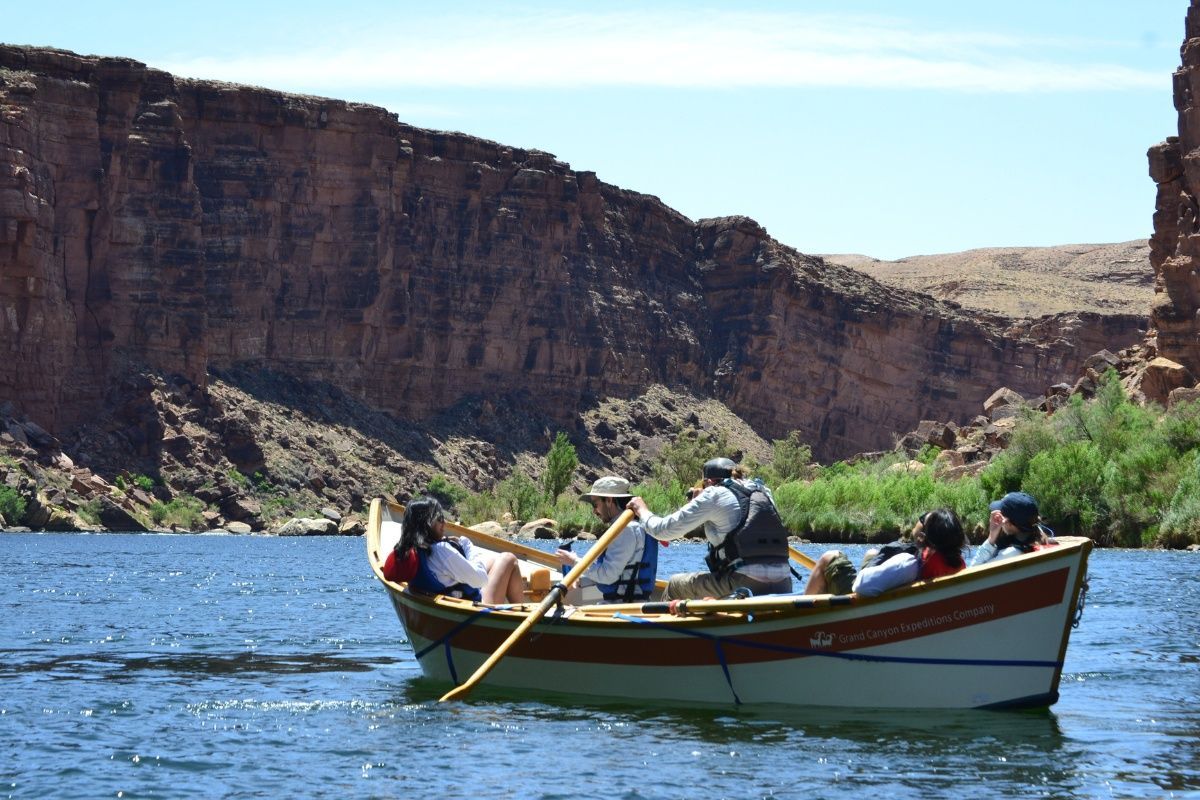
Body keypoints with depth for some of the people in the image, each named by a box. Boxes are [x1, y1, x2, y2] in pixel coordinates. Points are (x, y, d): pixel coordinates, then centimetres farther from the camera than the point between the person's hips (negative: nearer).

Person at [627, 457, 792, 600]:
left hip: (743, 585, -6)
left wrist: (642, 511, 25)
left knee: (676, 585, 15)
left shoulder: (714, 495, 2)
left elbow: (663, 530, 5)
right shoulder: (762, 491, 18)